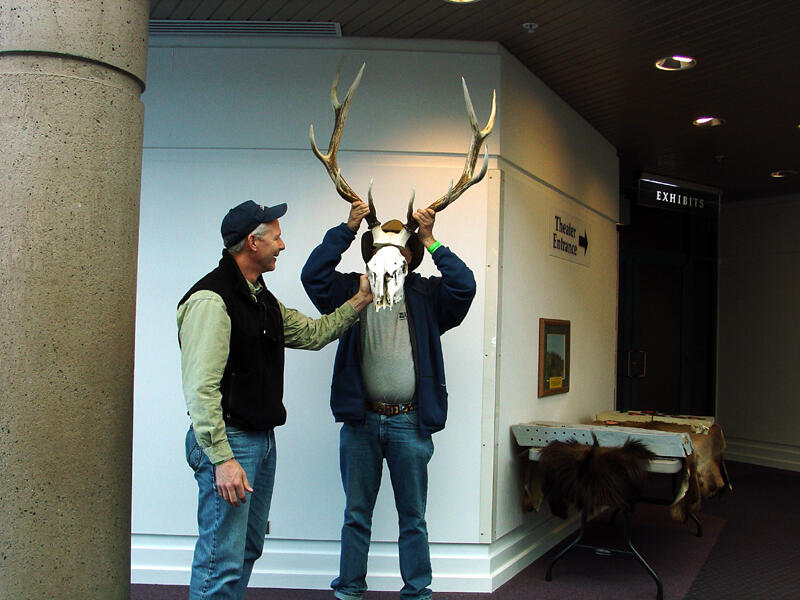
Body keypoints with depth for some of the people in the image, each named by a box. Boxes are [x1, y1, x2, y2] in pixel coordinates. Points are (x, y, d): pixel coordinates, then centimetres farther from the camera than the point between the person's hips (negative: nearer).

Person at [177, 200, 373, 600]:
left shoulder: (263, 300, 14)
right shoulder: (211, 299, -17)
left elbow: (312, 333, 23)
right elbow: (201, 389, -22)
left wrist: (358, 301, 18)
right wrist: (222, 459, -24)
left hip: (262, 439, 10)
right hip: (229, 442, -10)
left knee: (248, 550, 19)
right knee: (222, 562, -3)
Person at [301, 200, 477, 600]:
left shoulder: (427, 295, 4)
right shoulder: (353, 290, 6)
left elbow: (465, 286, -12)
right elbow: (313, 275, -7)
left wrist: (430, 241, -10)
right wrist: (347, 229, -9)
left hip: (409, 422, 0)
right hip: (360, 420, 1)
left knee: (413, 517, 11)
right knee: (356, 514, 14)